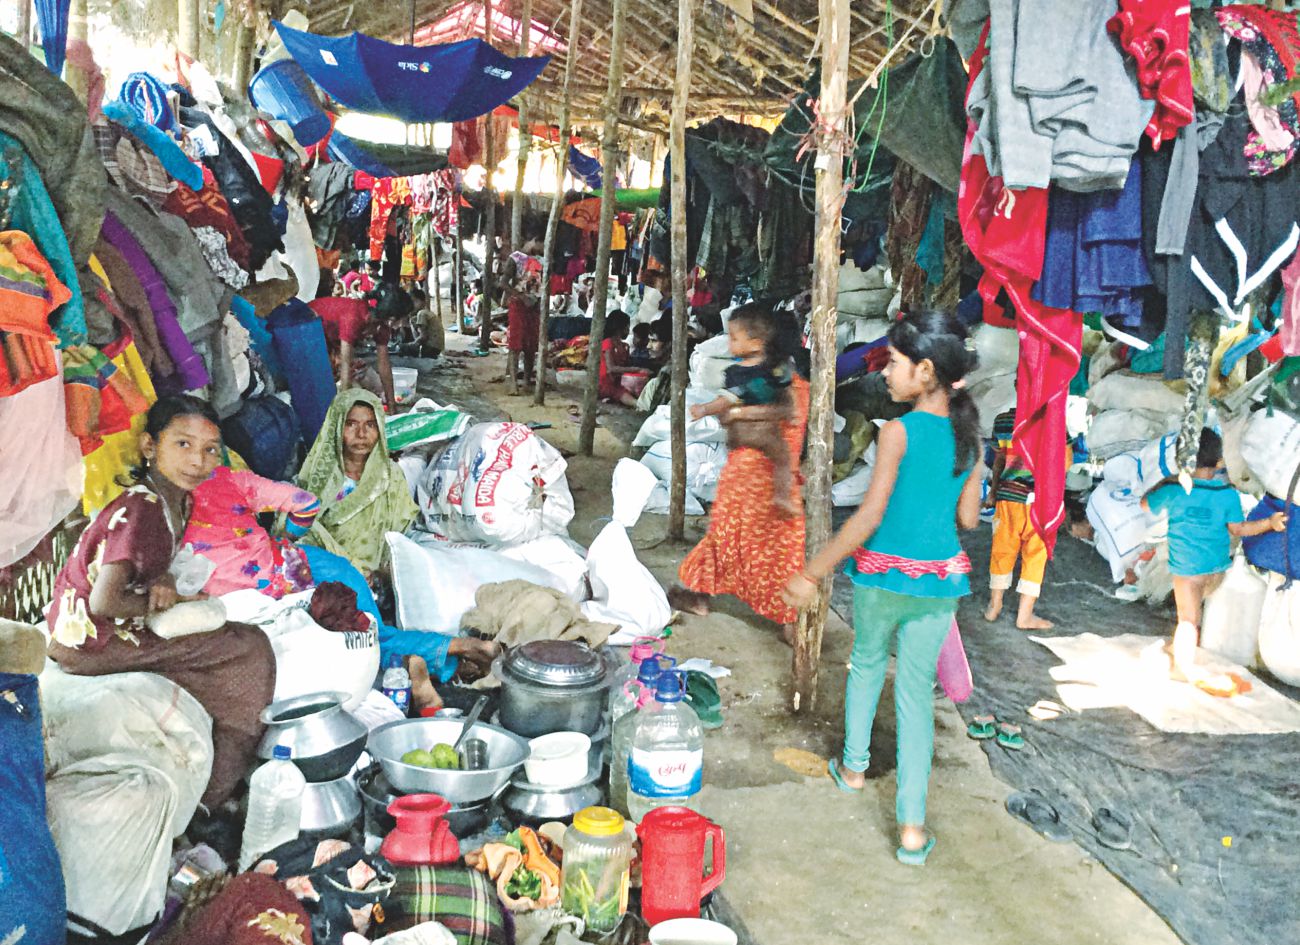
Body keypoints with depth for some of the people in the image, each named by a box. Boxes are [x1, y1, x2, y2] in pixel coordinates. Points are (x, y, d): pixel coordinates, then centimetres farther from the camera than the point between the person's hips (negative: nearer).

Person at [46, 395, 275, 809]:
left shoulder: (181, 502, 2)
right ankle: (210, 800, 0)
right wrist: (170, 600, -13)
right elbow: (104, 602, -29)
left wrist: (163, 582, -9)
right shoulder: (140, 510, -25)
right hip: (90, 641, -9)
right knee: (250, 649, -8)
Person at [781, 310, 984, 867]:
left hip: (885, 574, -3)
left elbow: (870, 516, -21)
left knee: (867, 663, 23)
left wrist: (812, 573, -17)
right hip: (941, 579, 4)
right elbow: (968, 518, 6)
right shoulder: (969, 436, 0)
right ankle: (912, 825, 8)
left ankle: (854, 765, 41)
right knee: (916, 691, 10)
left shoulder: (899, 432, -16)